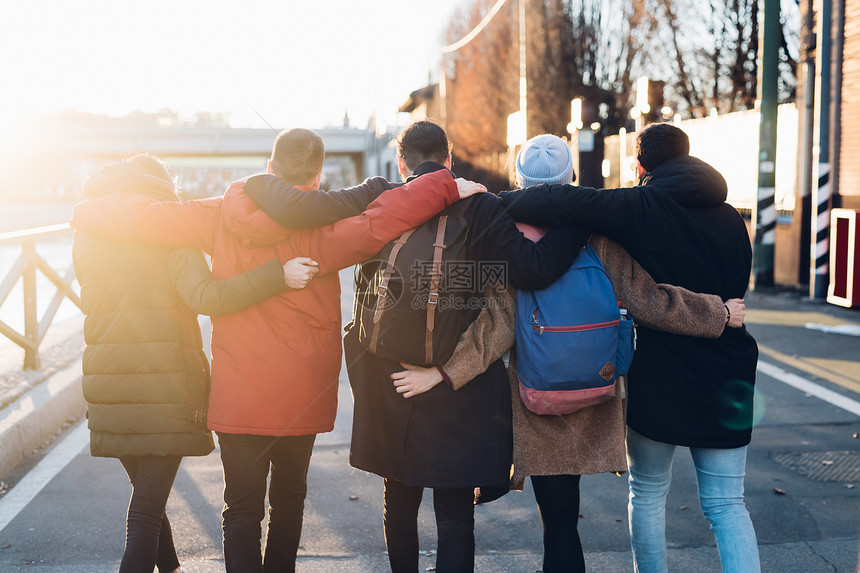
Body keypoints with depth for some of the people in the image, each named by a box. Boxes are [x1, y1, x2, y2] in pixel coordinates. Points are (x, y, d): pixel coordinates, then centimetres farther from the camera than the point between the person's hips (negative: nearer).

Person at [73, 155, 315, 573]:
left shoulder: (87, 237, 7)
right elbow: (204, 297, -24)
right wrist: (278, 275, -27)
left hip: (106, 388, 6)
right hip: (164, 389, -5)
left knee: (146, 495, 23)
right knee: (147, 510, 0)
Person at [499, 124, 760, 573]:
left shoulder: (641, 208, -10)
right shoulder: (730, 220, 6)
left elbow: (560, 202, -23)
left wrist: (498, 200, -10)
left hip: (657, 377, -4)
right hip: (726, 382, 4)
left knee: (647, 493, 16)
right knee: (727, 505, 9)